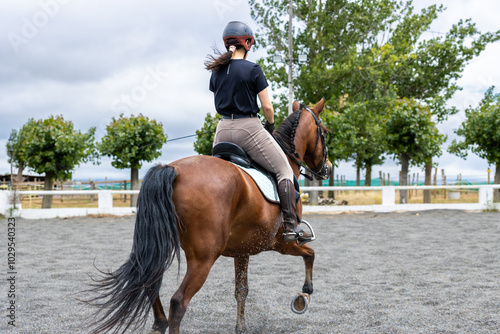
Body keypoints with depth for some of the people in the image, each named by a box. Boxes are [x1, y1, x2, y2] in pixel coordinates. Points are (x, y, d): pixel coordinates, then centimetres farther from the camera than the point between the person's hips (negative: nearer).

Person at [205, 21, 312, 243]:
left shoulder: (216, 72, 8)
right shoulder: (253, 69, -8)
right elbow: (266, 106, -8)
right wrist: (270, 124, 11)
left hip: (223, 129, 6)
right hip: (249, 128, -5)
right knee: (284, 171, 4)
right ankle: (291, 227, -3)